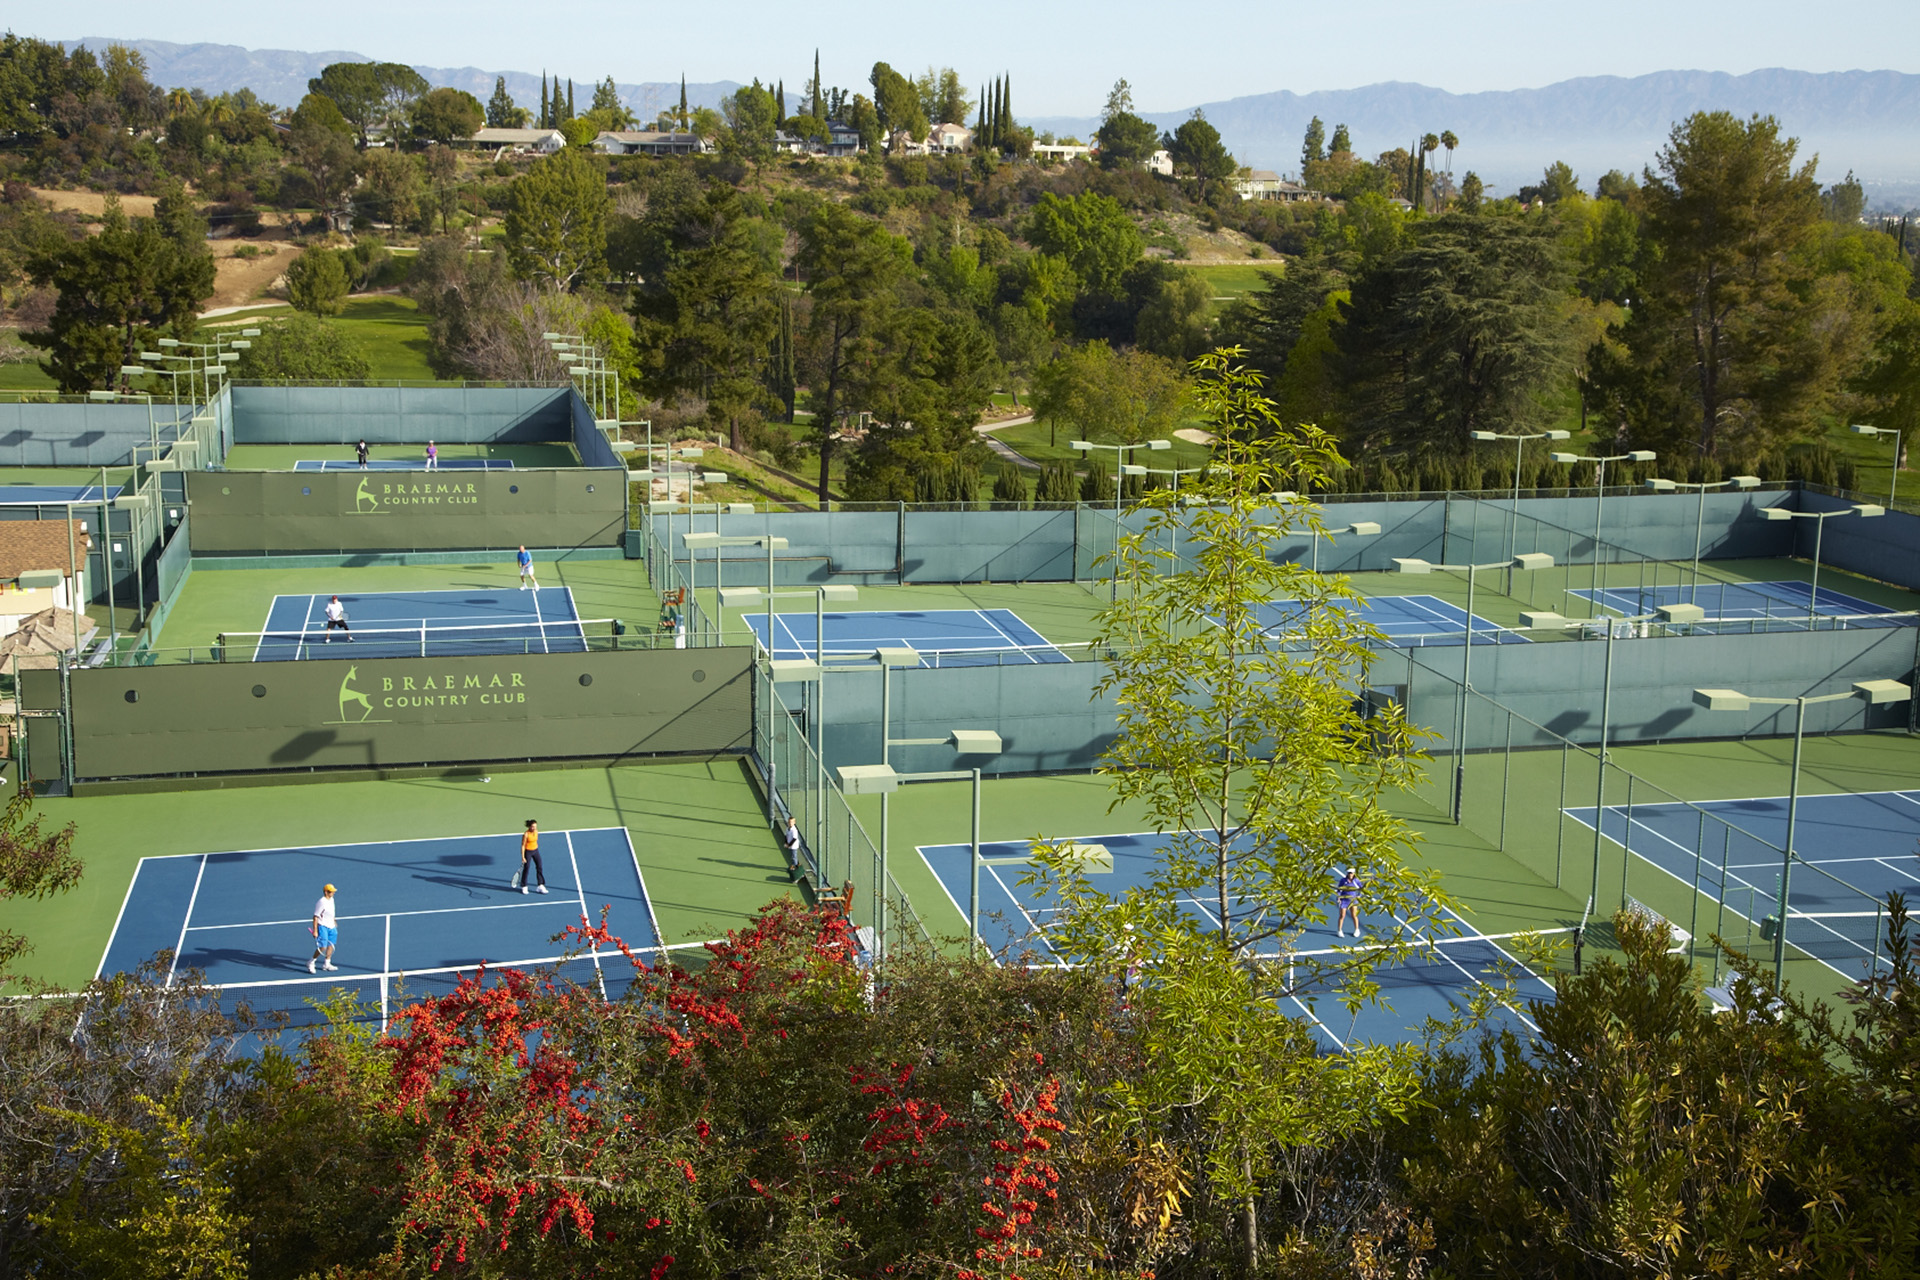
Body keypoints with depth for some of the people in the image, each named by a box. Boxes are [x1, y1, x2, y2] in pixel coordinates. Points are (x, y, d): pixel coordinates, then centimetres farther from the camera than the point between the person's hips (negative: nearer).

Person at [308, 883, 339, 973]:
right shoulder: (321, 903, -22)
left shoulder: (331, 899, 5)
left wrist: (334, 921, 33)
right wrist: (315, 931, -22)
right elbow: (315, 917, -20)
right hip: (322, 926, -9)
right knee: (322, 947, -12)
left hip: (331, 926, 9)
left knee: (330, 945, 14)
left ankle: (327, 964, 26)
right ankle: (311, 963, 7)